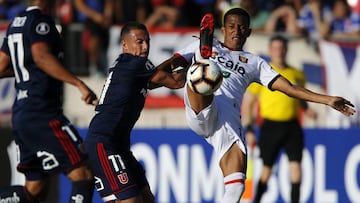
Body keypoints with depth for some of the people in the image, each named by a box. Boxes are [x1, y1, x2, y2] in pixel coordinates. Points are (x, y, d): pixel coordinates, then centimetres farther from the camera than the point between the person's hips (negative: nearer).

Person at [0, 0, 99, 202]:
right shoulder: (40, 20, -9)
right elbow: (41, 56, -26)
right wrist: (79, 83, -32)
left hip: (22, 113, 9)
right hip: (42, 113, -9)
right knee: (83, 174, -9)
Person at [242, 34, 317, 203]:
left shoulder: (297, 75, 11)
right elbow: (247, 103, 3)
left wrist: (307, 110, 3)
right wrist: (248, 129, -3)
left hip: (292, 126, 3)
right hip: (270, 126, -3)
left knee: (296, 167, -7)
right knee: (266, 170, -1)